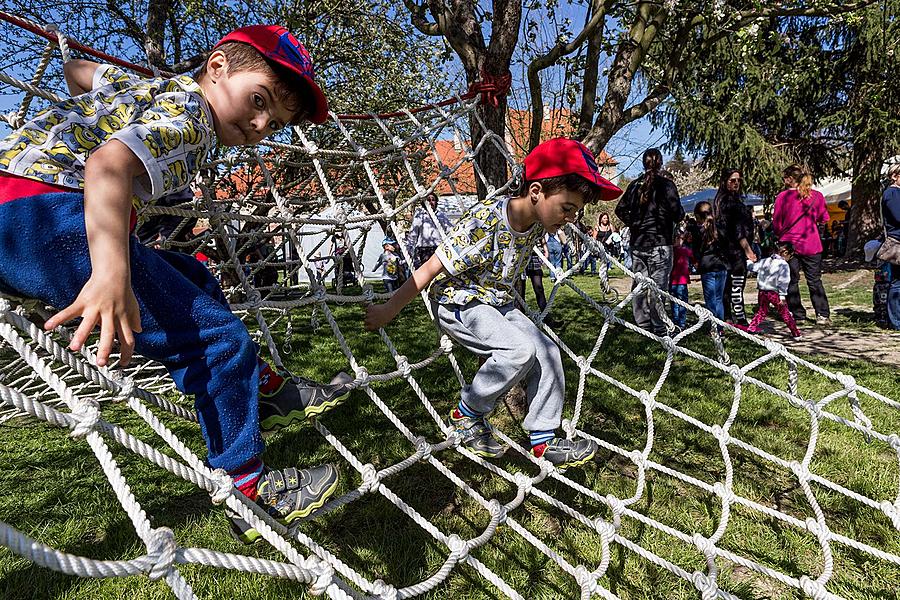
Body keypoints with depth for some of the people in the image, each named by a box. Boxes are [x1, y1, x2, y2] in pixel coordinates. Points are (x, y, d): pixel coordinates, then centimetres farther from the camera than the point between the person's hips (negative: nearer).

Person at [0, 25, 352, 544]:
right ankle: (247, 490, 0)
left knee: (191, 280, 22)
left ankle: (262, 390, 28)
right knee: (218, 338, -12)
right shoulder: (190, 115, -8)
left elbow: (78, 70, 40)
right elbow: (109, 164, -26)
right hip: (44, 213, -11)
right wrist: (112, 271, -41)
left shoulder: (153, 87, 22)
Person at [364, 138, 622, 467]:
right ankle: (466, 414, -4)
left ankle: (543, 440, 8)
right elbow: (429, 270, -25)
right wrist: (387, 312, -18)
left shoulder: (537, 223, -7)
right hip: (457, 302, -8)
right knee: (519, 350, -25)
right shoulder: (484, 222, -30)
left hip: (497, 302, 8)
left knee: (548, 353, -4)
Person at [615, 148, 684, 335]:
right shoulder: (666, 185, -7)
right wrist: (679, 216, 11)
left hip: (637, 243, 5)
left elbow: (620, 209, 8)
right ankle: (659, 329, 1)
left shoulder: (635, 185, 7)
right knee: (658, 286, -1)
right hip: (660, 243, -4)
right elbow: (677, 213, -10)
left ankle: (643, 325, 17)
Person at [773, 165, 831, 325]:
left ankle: (797, 315, 10)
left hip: (789, 244, -2)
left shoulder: (783, 196, -10)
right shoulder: (816, 195, -1)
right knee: (815, 281, 12)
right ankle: (822, 315, 8)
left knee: (792, 281, 9)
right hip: (812, 245, 2)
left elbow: (776, 224, -5)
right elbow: (824, 218, 12)